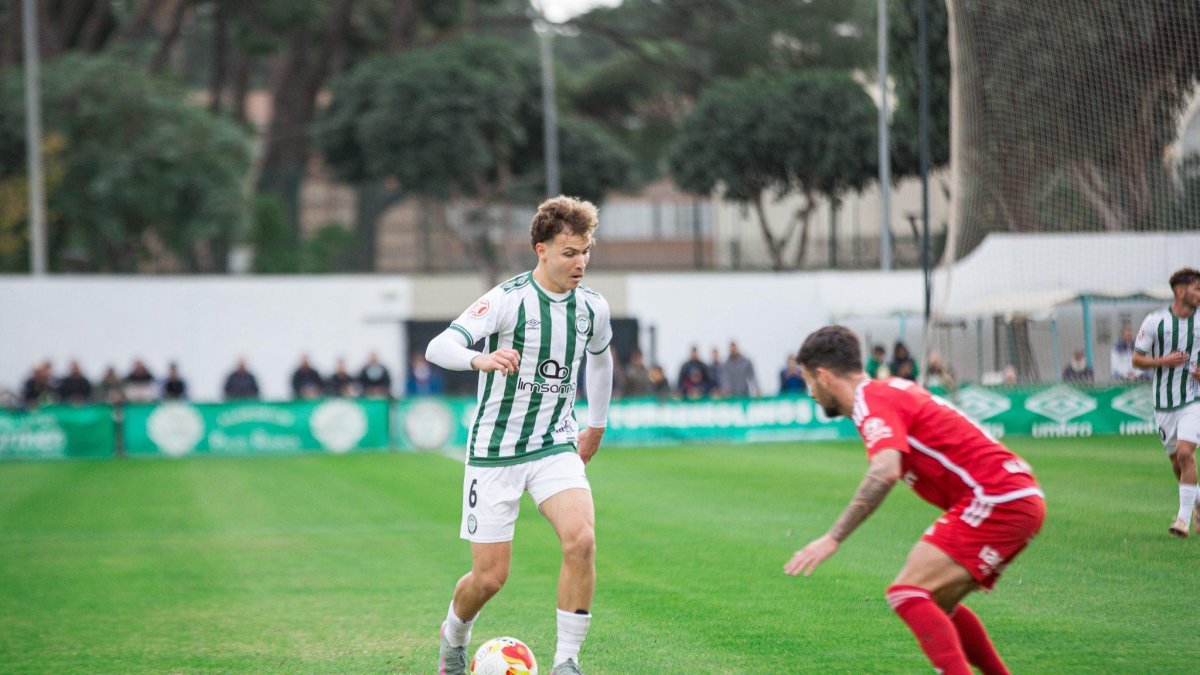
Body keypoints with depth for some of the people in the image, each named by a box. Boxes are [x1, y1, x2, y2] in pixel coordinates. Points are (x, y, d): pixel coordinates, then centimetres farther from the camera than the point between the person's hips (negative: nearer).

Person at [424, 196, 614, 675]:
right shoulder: (508, 299, -17)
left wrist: (597, 425, 29)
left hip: (556, 447, 4)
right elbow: (438, 347, -28)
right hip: (495, 451, -3)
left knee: (581, 540, -23)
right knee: (490, 577, 1)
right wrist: (481, 360, -49)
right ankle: (453, 636, 36)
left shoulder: (593, 308, 0)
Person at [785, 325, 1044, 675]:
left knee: (907, 594, -16)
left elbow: (884, 473, -29)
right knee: (936, 604, 18)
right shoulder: (893, 388, 18)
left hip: (996, 499, -10)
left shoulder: (873, 402, -11)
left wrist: (832, 539, -28)